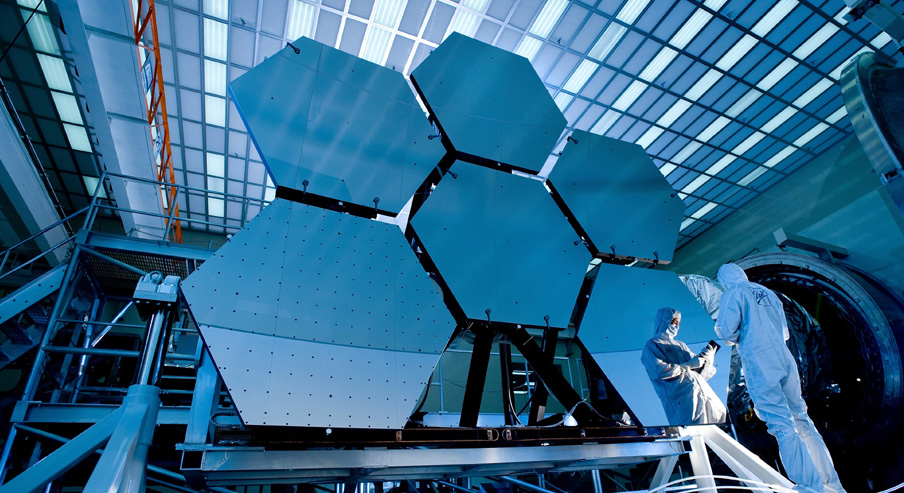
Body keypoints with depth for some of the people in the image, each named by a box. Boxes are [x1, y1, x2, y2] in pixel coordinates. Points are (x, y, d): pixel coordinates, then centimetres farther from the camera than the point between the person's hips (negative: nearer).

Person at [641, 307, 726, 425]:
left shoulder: (680, 345, 27)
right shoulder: (652, 345, 5)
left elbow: (702, 372, 22)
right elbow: (661, 371, -11)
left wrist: (708, 358, 1)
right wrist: (689, 365, -7)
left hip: (703, 391, 7)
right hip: (682, 398, -7)